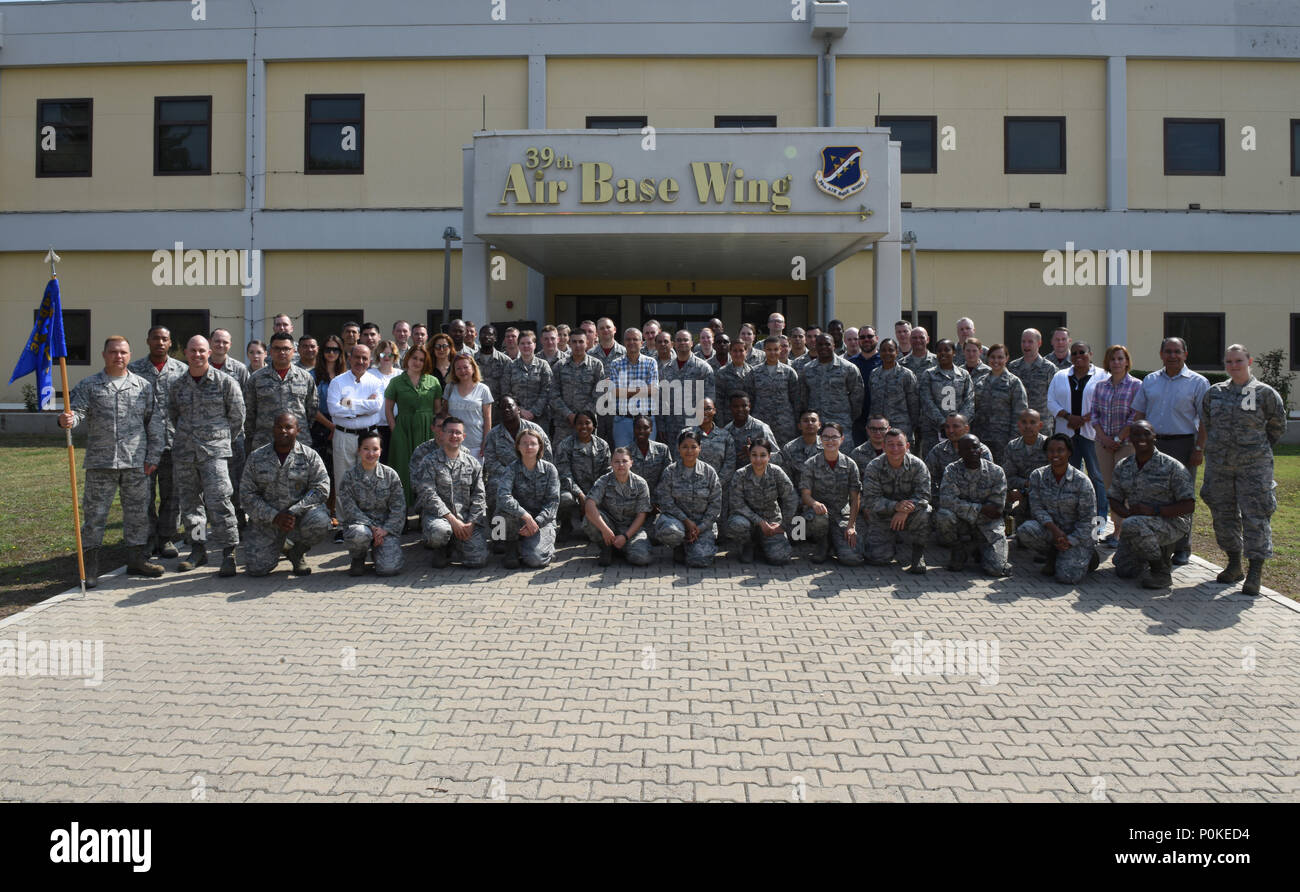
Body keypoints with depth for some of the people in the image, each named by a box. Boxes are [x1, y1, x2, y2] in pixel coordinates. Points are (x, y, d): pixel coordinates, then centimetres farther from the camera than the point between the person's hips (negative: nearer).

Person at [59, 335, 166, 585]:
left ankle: (137, 560, 20)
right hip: (100, 462, -1)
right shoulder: (88, 386, 6)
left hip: (137, 463, 1)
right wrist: (67, 420, -30)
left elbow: (156, 422, 8)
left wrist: (153, 457, 3)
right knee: (94, 513, 1)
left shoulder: (143, 386, 9)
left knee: (138, 512, 8)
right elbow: (77, 411, -5)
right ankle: (89, 567, 9)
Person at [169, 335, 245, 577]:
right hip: (184, 451, 5)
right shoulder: (178, 385, 10)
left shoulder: (225, 382, -1)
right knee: (189, 502, 10)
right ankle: (198, 550, 22)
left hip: (214, 451, -5)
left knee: (218, 502, -12)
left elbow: (237, 417, 4)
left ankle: (229, 552, -7)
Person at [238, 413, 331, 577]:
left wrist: (293, 512, -21)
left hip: (301, 514, -1)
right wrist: (274, 517, -16)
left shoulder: (309, 456, -1)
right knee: (256, 568, -14)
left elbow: (321, 489, -9)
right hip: (266, 520, 1)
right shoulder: (256, 457, 3)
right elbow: (246, 494, -1)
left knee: (320, 522, -34)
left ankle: (298, 552, 0)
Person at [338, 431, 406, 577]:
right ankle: (358, 559, -2)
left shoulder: (390, 475, 3)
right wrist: (372, 527, -18)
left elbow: (399, 508, 0)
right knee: (360, 534, -40)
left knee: (389, 568, -21)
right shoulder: (349, 476, -1)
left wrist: (386, 529, -14)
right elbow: (349, 508, -8)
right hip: (359, 523, -1)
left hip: (386, 527, 1)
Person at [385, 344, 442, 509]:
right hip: (404, 431, -1)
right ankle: (405, 506, 4)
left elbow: (438, 409, 11)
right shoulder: (396, 382, 4)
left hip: (427, 432, 2)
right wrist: (395, 430, -3)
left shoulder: (433, 382, 9)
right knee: (404, 466, -2)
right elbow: (388, 409, 5)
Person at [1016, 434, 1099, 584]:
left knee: (1067, 576, -23)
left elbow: (1087, 519, -9)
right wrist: (1054, 529, -23)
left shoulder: (1081, 481, -11)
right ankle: (1053, 555, 1)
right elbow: (1037, 508, -6)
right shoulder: (1037, 476, -3)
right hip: (1050, 530, 3)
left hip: (1077, 535, -3)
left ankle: (1088, 556, 14)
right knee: (1024, 530, -31)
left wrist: (1069, 541, -18)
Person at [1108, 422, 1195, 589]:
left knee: (1133, 525, -36)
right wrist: (1127, 512, -15)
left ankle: (1162, 569, -14)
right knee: (1124, 571, -2)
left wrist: (1154, 510, -25)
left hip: (1171, 522, -6)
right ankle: (1160, 552, 27)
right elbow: (1114, 500, 8)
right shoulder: (1123, 467, 4)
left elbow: (1189, 505, -14)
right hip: (1137, 522, 6)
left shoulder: (1171, 467, -11)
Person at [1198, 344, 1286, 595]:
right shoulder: (1214, 393, 8)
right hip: (1218, 464, 4)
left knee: (1255, 516, -5)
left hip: (1253, 466, -4)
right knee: (1223, 514, 9)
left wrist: (1258, 449, 11)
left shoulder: (1265, 393, -1)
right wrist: (1200, 451, 12)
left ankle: (1256, 572, 0)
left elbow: (1278, 426, 10)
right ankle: (1234, 565, 24)